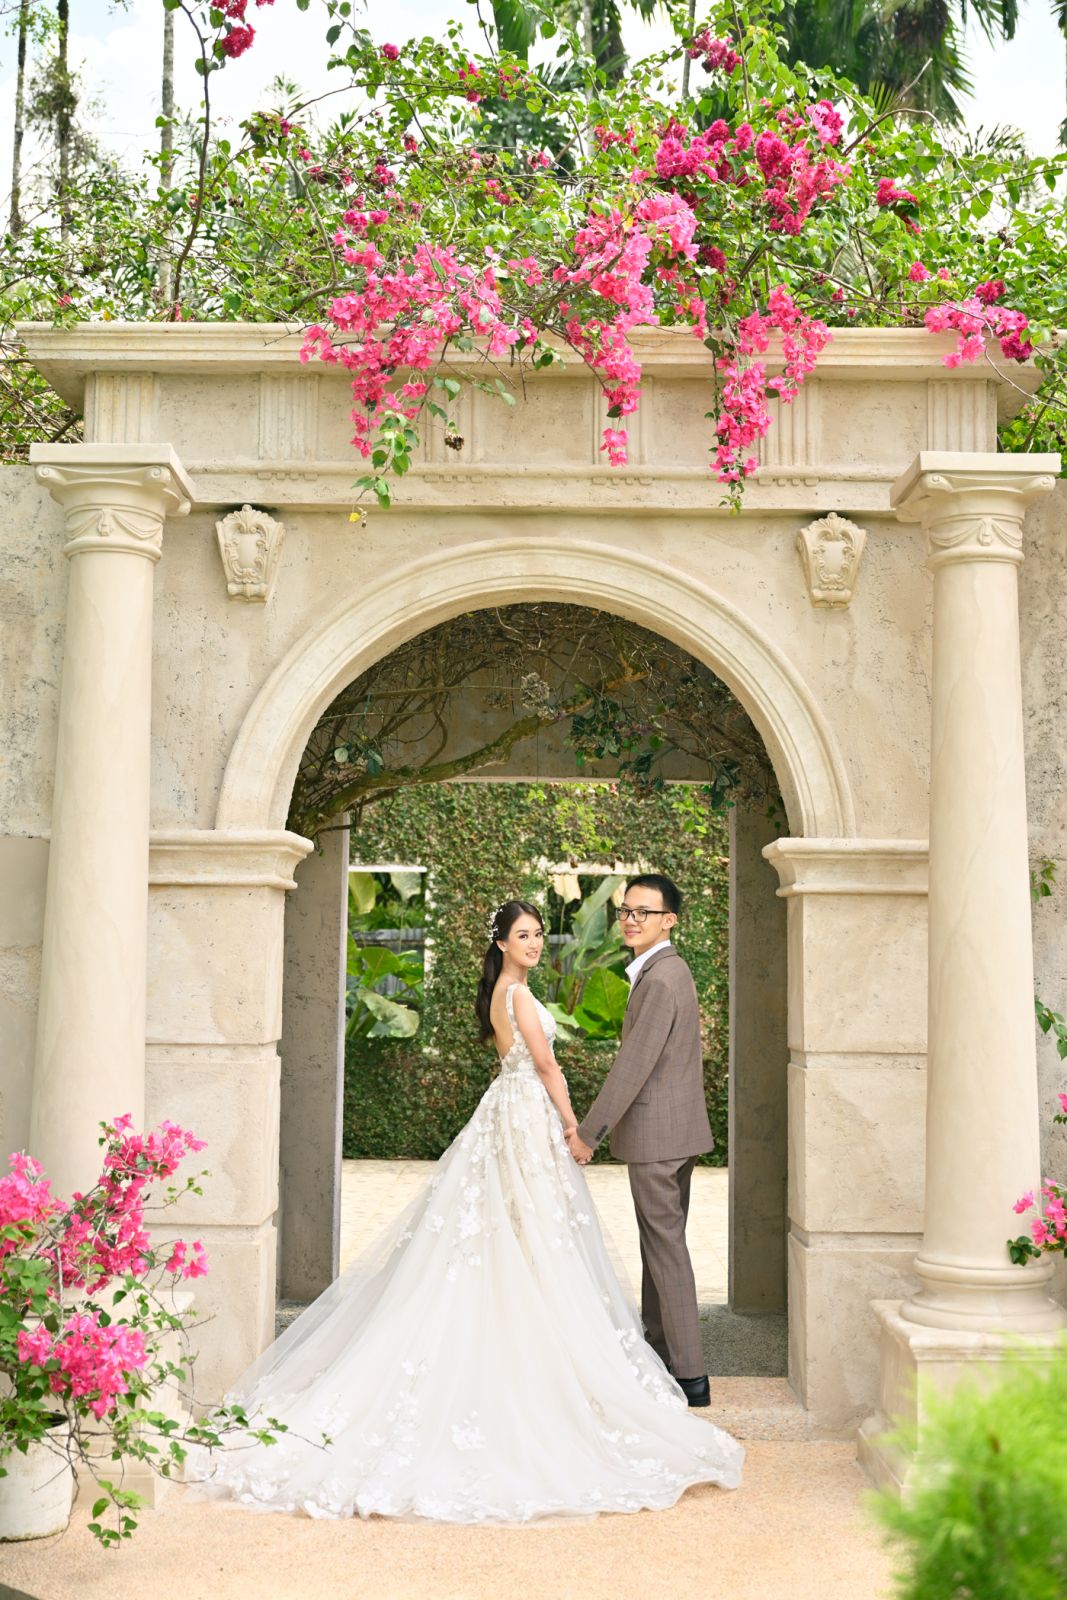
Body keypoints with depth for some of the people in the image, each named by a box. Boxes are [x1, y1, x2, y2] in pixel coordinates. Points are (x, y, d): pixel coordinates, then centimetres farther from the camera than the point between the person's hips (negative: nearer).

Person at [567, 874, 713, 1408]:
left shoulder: (660, 980, -20)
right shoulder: (667, 970, 14)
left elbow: (634, 1065, -22)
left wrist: (587, 1131, -16)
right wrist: (598, 1126, 18)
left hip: (656, 1132, -10)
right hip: (674, 1129, 10)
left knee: (665, 1246, -4)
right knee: (660, 1240, 18)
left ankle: (689, 1374, 1)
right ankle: (659, 1348, 30)